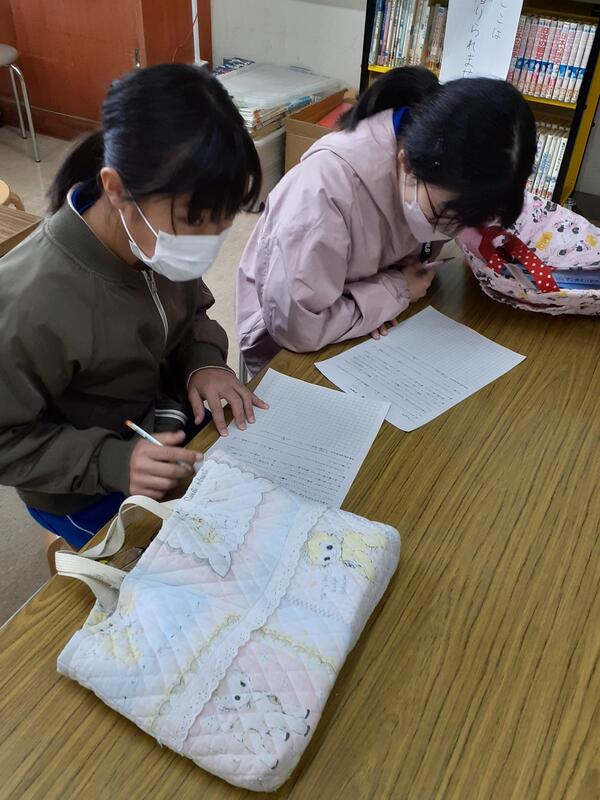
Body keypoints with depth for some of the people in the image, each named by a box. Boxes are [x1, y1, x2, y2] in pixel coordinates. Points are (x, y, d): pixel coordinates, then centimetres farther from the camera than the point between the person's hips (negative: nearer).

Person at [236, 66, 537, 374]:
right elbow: (296, 327, -31)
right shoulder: (325, 188, -32)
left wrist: (380, 297, -17)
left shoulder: (438, 171, -14)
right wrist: (396, 293, -22)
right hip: (285, 342, -5)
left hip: (370, 328, 5)